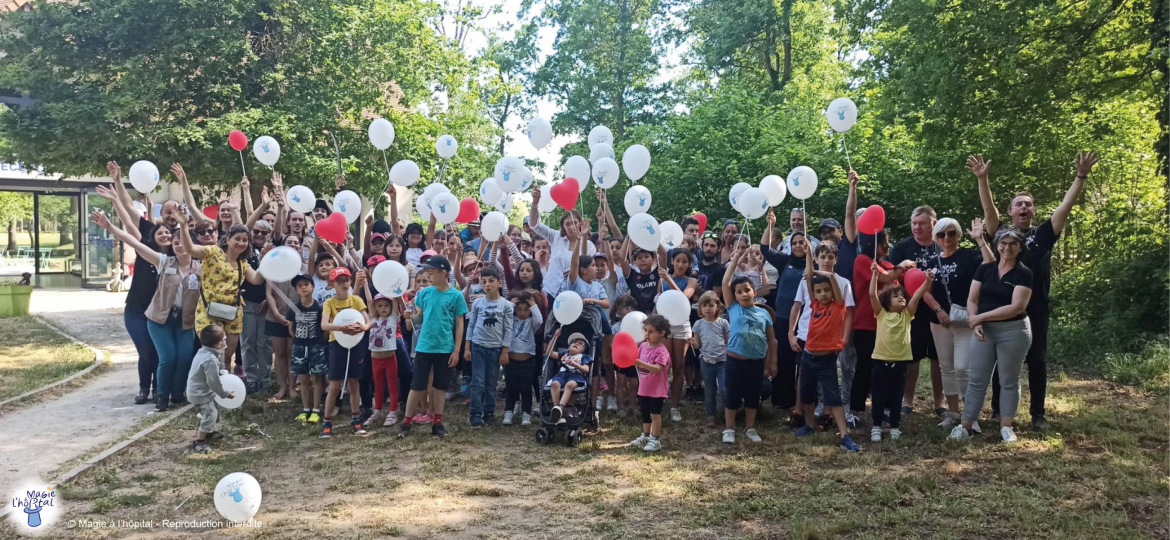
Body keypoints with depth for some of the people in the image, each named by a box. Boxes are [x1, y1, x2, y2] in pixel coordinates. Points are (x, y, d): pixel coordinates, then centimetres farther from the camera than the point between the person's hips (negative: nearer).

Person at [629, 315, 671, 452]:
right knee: (645, 414, 19)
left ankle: (655, 440, 8)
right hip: (643, 388, 7)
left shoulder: (661, 351, -20)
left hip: (657, 390, -7)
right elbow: (636, 360, 13)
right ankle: (645, 436, 33)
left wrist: (640, 363, -41)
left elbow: (657, 368, -31)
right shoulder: (643, 346, 3)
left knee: (655, 414, 0)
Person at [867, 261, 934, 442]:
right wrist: (874, 274, -19)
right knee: (879, 397, 6)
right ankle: (876, 427, 16)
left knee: (896, 397, 10)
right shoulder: (881, 314, 1)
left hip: (900, 361, 2)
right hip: (881, 360, -1)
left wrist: (927, 282, -20)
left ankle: (895, 427, 21)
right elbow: (872, 295, -10)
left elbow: (917, 296, -7)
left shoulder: (907, 314, 6)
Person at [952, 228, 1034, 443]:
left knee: (1009, 380, 8)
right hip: (984, 330, 3)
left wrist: (981, 316, -15)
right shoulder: (985, 269, 6)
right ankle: (965, 426, 7)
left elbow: (1017, 307, -15)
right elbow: (972, 299, 4)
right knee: (977, 380, 4)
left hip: (1013, 331, -3)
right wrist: (975, 323, -14)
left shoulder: (1024, 274, -6)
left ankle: (1006, 427, 17)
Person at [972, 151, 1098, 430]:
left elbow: (1066, 206, -3)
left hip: (1035, 308, 0)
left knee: (1037, 361, 6)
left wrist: (1081, 177, -13)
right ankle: (998, 409, 20)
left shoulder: (1043, 234, 5)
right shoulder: (1002, 233, 5)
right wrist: (982, 179, -19)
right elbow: (988, 208, -7)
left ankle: (1038, 413, 17)